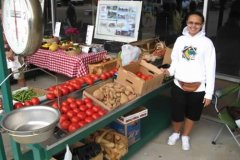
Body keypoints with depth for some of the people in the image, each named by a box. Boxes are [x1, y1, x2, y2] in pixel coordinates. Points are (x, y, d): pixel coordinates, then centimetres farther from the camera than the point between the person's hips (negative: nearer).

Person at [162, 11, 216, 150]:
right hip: (179, 85, 2)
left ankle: (185, 136, 42)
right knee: (177, 114, 10)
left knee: (192, 114, 16)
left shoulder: (207, 43, -8)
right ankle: (176, 132, 41)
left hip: (198, 87, -1)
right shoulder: (180, 40, 1)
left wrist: (209, 93, -8)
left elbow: (210, 69, -6)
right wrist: (170, 71, -13)